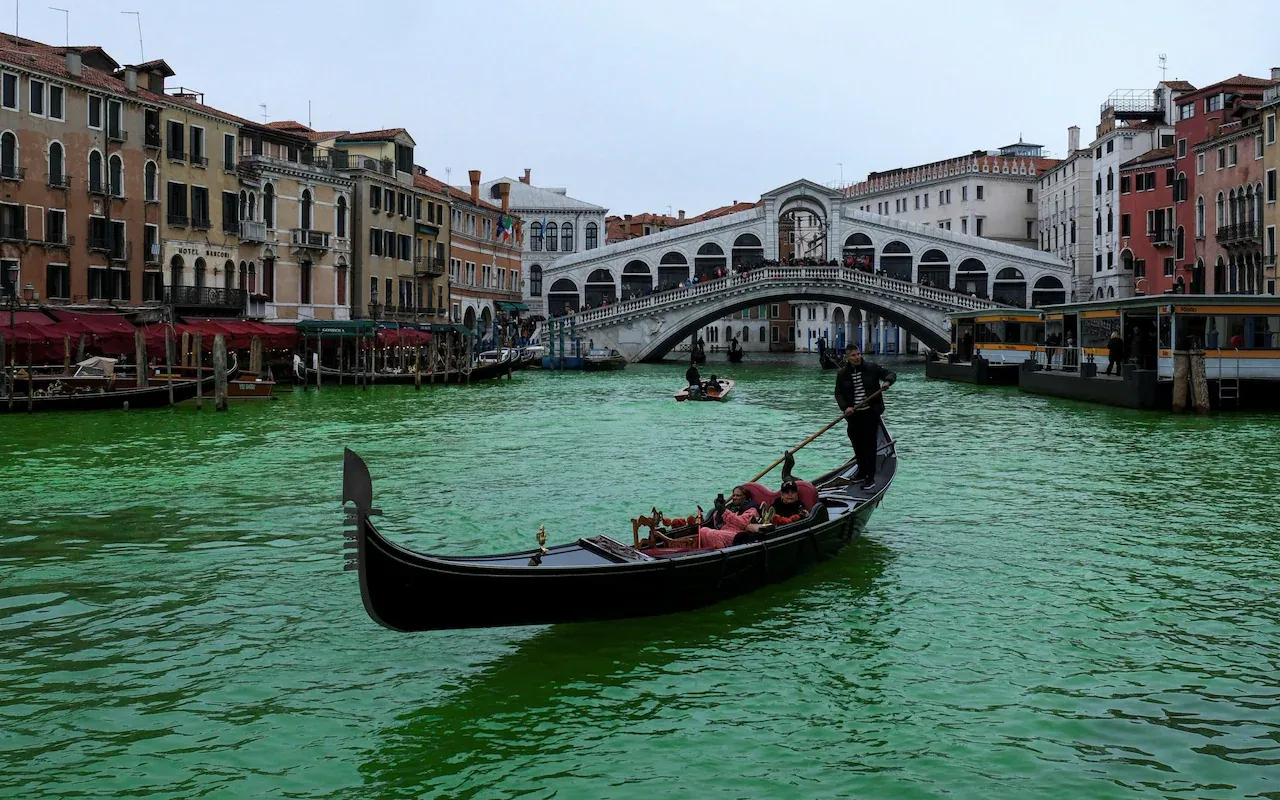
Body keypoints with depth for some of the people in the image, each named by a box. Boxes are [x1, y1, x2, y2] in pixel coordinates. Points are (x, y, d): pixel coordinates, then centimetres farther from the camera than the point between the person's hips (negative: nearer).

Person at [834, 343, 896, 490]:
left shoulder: (872, 368, -1)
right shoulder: (842, 374, 4)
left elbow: (891, 374, 6)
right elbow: (838, 394, 5)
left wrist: (887, 381, -17)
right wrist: (845, 407, -12)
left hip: (871, 413, -3)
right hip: (853, 415, 3)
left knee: (870, 444, -7)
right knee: (857, 445, 12)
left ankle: (870, 477, -7)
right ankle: (862, 472, 30)